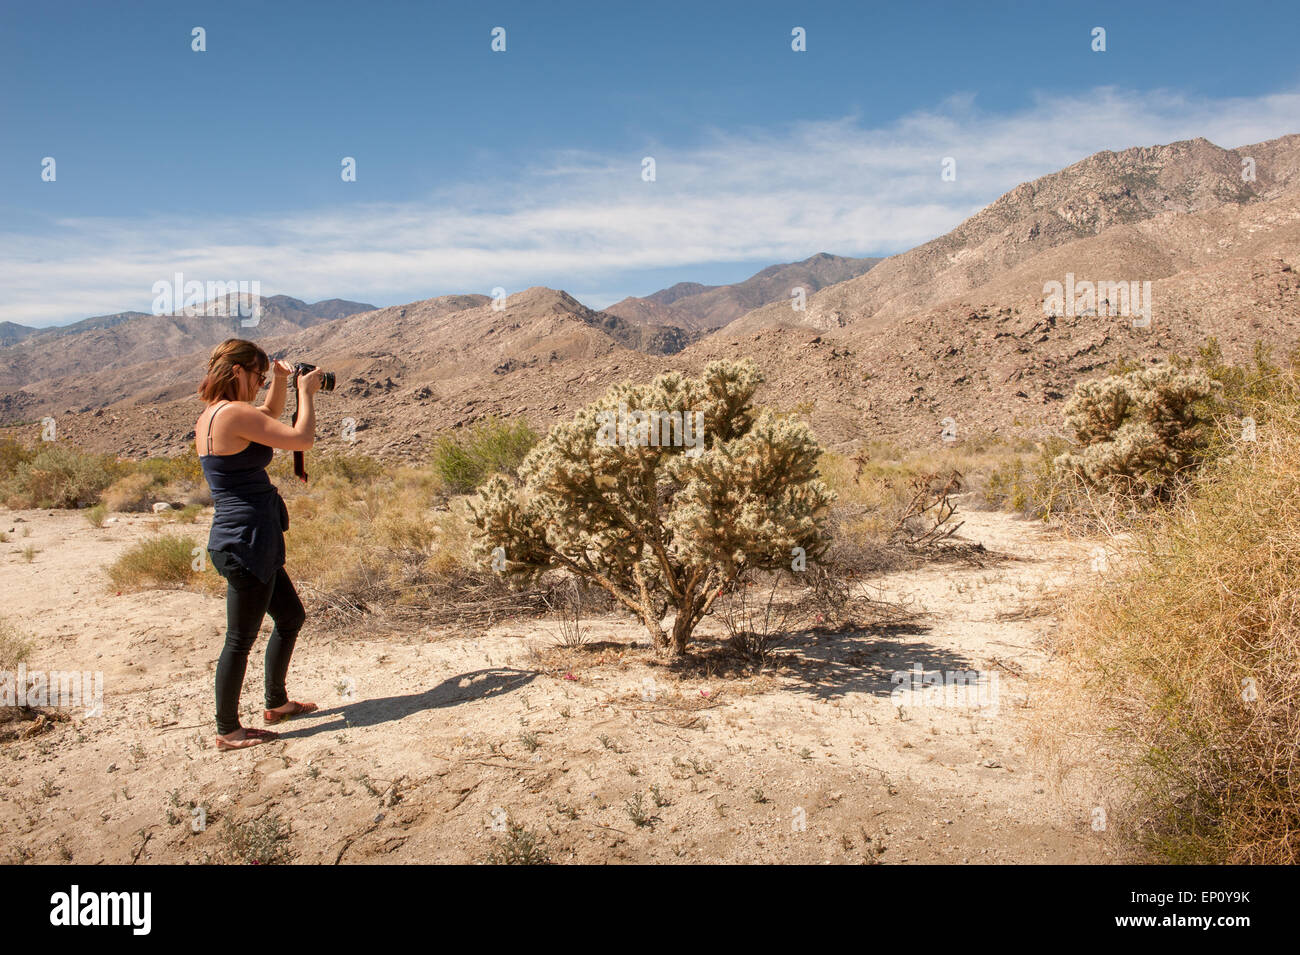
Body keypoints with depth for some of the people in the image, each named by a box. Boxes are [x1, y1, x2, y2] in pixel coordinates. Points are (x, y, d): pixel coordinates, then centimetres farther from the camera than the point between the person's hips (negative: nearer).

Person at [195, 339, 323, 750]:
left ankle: (276, 703, 36)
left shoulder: (209, 416, 12)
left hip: (246, 544, 10)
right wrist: (306, 391, -6)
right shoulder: (233, 413, -19)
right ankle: (227, 731, 15)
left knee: (291, 616, 22)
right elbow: (301, 439, -20)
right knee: (241, 638, 2)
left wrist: (281, 385, 16)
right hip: (246, 543, -10)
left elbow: (268, 420, 30)